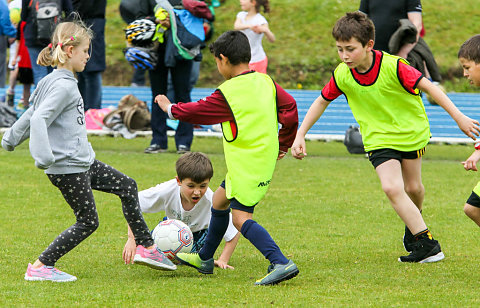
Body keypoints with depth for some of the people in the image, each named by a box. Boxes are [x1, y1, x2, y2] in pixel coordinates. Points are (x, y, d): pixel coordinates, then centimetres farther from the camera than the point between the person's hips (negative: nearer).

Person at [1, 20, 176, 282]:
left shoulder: (60, 81, 11)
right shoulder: (63, 86, -19)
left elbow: (31, 113, 21)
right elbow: (38, 119, -29)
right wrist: (44, 158, -35)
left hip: (83, 162, 10)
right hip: (68, 168, -10)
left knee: (127, 186, 14)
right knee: (88, 222, -4)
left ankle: (146, 248, 23)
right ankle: (40, 267, 1)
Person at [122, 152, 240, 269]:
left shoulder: (211, 202, -40)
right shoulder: (167, 191, -38)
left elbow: (234, 233, -28)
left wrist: (222, 261, -34)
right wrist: (132, 238, -31)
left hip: (199, 231, -2)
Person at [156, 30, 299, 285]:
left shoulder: (227, 93, -14)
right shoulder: (266, 82, 5)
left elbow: (196, 111, -3)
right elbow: (290, 107, 7)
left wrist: (170, 108, 16)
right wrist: (283, 144, 16)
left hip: (246, 165, -9)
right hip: (266, 158, 9)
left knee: (241, 217, -12)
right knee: (220, 200, 23)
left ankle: (281, 263, -26)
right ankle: (204, 259, 38)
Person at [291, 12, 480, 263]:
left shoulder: (392, 66, -27)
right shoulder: (341, 75, -16)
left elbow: (428, 87, -23)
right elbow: (322, 102, 1)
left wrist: (458, 117, -24)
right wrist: (300, 136, -3)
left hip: (412, 132, -1)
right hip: (378, 138, 1)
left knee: (413, 188, 12)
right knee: (392, 188, -18)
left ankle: (413, 224, 43)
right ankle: (426, 244, -11)